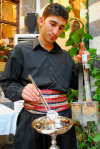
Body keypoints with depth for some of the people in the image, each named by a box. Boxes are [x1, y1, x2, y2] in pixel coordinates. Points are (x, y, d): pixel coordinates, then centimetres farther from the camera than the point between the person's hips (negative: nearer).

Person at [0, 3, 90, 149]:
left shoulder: (65, 56, 12)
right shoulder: (21, 50, 1)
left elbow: (75, 84, 17)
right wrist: (21, 91, -18)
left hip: (63, 116, 4)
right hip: (32, 120, -3)